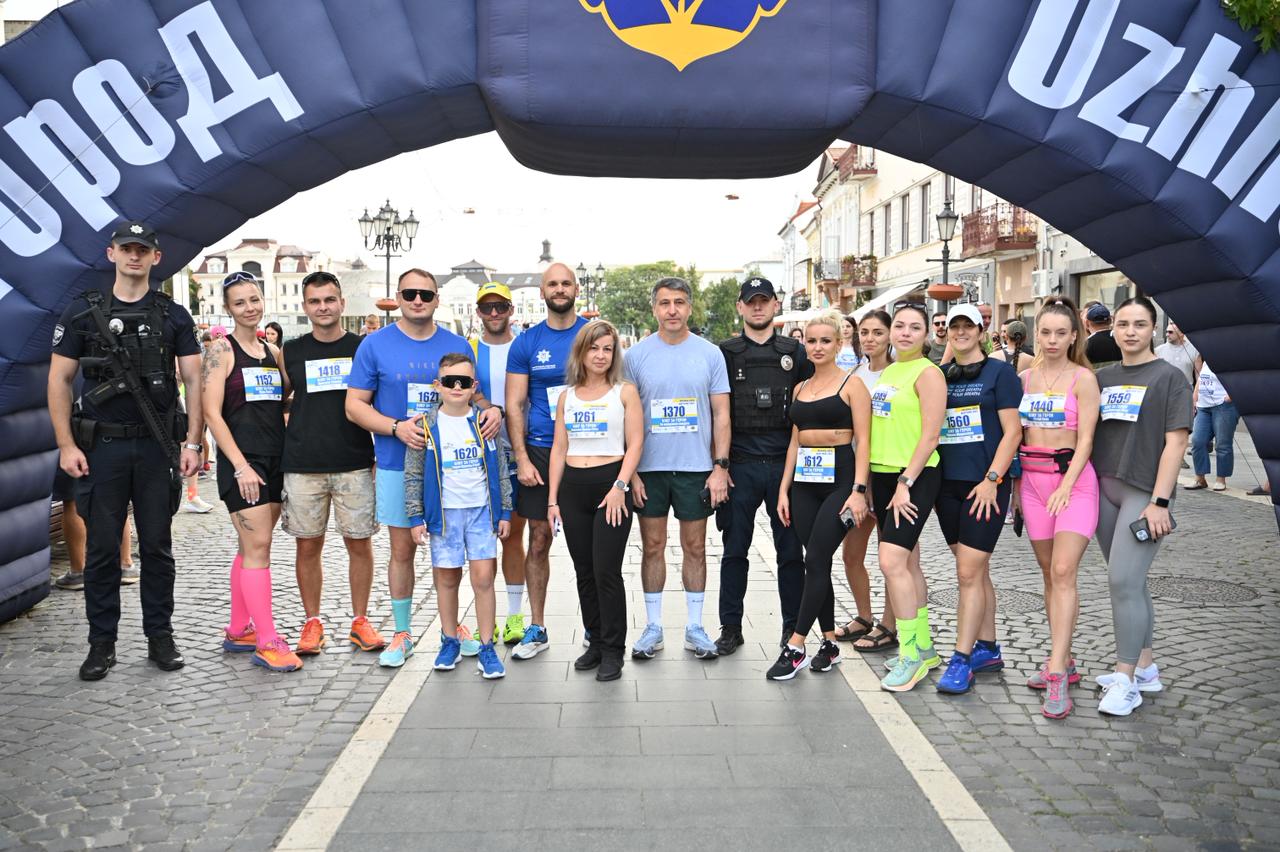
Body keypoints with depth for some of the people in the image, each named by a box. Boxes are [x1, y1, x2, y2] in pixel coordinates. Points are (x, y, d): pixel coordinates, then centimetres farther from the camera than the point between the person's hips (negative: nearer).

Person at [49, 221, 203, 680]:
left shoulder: (173, 315, 6)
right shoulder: (83, 312, 4)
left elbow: (193, 380, 4)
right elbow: (59, 379, 3)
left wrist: (192, 442, -4)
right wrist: (66, 445, -5)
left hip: (158, 447, 0)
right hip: (101, 447, 0)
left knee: (157, 546, 7)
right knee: (102, 548, 5)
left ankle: (160, 637, 17)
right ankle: (102, 643, 16)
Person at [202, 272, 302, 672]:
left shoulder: (273, 352, 14)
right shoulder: (221, 350, -4)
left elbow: (289, 400, 17)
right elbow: (212, 413, -10)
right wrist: (240, 465, -16)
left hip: (275, 460, 6)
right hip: (242, 461, -6)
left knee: (251, 548, 12)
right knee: (257, 547, -9)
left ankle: (237, 631, 22)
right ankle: (267, 642, -6)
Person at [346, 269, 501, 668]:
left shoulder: (457, 345, 5)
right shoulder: (375, 344, -1)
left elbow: (472, 393, 12)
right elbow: (355, 405, -1)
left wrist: (491, 409, -12)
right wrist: (397, 428, -18)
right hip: (397, 465, -1)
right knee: (403, 549, 7)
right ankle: (402, 635, 21)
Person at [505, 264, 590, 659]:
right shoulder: (526, 342, 3)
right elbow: (515, 404, 3)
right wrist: (522, 459, -6)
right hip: (540, 451, 1)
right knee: (539, 540, 5)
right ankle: (537, 629, 17)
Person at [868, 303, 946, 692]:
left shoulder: (927, 373, -9)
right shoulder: (886, 373, 15)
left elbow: (930, 435, -15)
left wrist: (906, 483, -19)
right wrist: (871, 478, 15)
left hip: (915, 477, -8)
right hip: (882, 473, 8)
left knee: (891, 560, -15)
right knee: (906, 562, 13)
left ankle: (911, 653, -3)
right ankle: (924, 647, 24)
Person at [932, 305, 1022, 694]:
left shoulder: (999, 372, -2)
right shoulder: (941, 375, 13)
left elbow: (1012, 431, -7)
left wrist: (992, 479, -15)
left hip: (984, 485, -5)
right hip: (948, 483, 6)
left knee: (969, 573, -8)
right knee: (976, 570, 13)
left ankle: (962, 660, -4)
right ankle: (988, 649, 24)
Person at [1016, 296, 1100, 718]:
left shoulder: (1082, 378, -3)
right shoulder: (1025, 378, 11)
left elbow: (1085, 440, -8)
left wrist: (1066, 486, -16)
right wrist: (1015, 482, 9)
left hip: (1072, 477, -5)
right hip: (1031, 478, 5)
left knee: (1063, 572, -14)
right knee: (1050, 574, 9)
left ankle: (1057, 676, -15)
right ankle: (1063, 660, 18)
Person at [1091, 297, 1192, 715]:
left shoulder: (1169, 377, -2)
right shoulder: (1103, 377, 12)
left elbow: (1176, 441, -8)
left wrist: (1160, 501, -15)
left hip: (1144, 492, -5)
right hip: (1104, 488, 6)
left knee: (1124, 580, -12)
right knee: (1130, 581, 13)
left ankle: (1126, 680, -2)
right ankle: (1145, 667, 25)